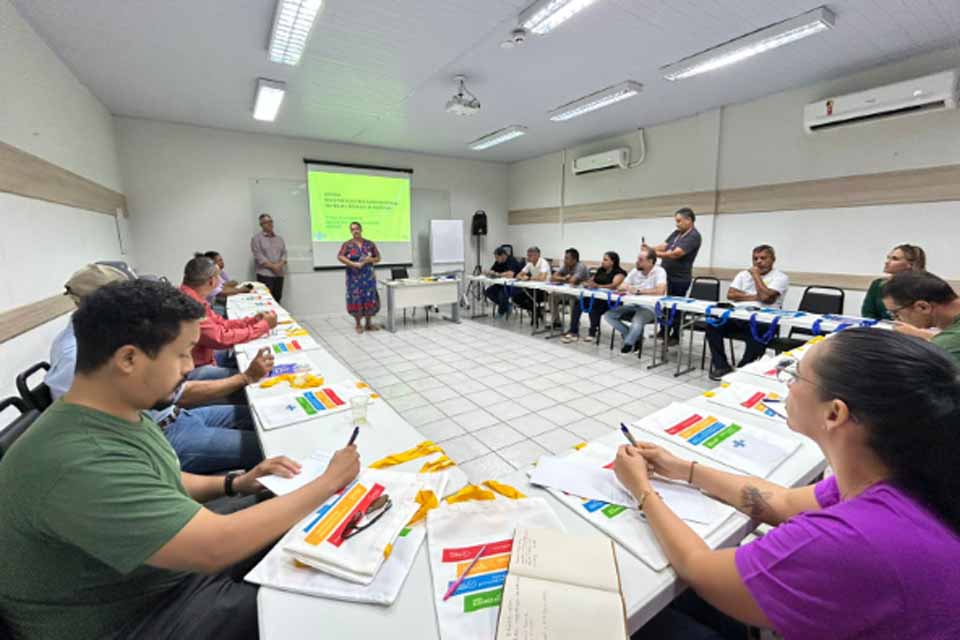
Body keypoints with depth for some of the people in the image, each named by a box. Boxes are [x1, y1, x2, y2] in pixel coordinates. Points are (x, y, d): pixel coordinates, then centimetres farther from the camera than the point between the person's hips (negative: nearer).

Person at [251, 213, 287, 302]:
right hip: (265, 274, -5)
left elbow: (284, 253, 10)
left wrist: (280, 264, -9)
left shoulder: (279, 239, 18)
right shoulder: (256, 239, 3)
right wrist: (272, 266, -15)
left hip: (279, 274, 5)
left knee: (277, 299, 6)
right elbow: (259, 256, -8)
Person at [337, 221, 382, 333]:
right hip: (354, 277, -2)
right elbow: (340, 257, -11)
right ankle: (358, 325, 10)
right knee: (356, 299, -1)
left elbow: (378, 257, 10)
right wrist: (353, 264, -20)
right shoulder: (347, 244, 1)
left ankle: (369, 323, 15)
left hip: (368, 276, 2)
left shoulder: (369, 244, 7)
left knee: (370, 298, 3)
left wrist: (371, 259, -11)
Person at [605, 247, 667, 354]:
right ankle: (636, 337, 2)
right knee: (609, 315, -9)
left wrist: (638, 291, -24)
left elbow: (660, 291, -29)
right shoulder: (635, 271, 5)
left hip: (651, 308, -7)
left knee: (637, 322, -37)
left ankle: (628, 343, -4)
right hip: (634, 305, 7)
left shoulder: (659, 272, -13)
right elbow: (621, 287, 4)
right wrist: (625, 288, -22)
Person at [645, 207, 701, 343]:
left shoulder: (694, 236, -15)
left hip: (679, 279, -7)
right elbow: (663, 246, 6)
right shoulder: (676, 233, 11)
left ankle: (675, 336, 17)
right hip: (666, 275, 8)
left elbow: (676, 254, -24)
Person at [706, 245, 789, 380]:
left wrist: (756, 274, -1)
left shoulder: (781, 277, 4)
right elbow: (730, 294, 5)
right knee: (713, 323, -22)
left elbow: (765, 296, -14)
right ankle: (721, 366, -14)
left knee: (758, 331, -37)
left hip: (763, 322, -4)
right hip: (738, 318, 4)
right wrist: (755, 297, -5)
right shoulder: (743, 274, 19)